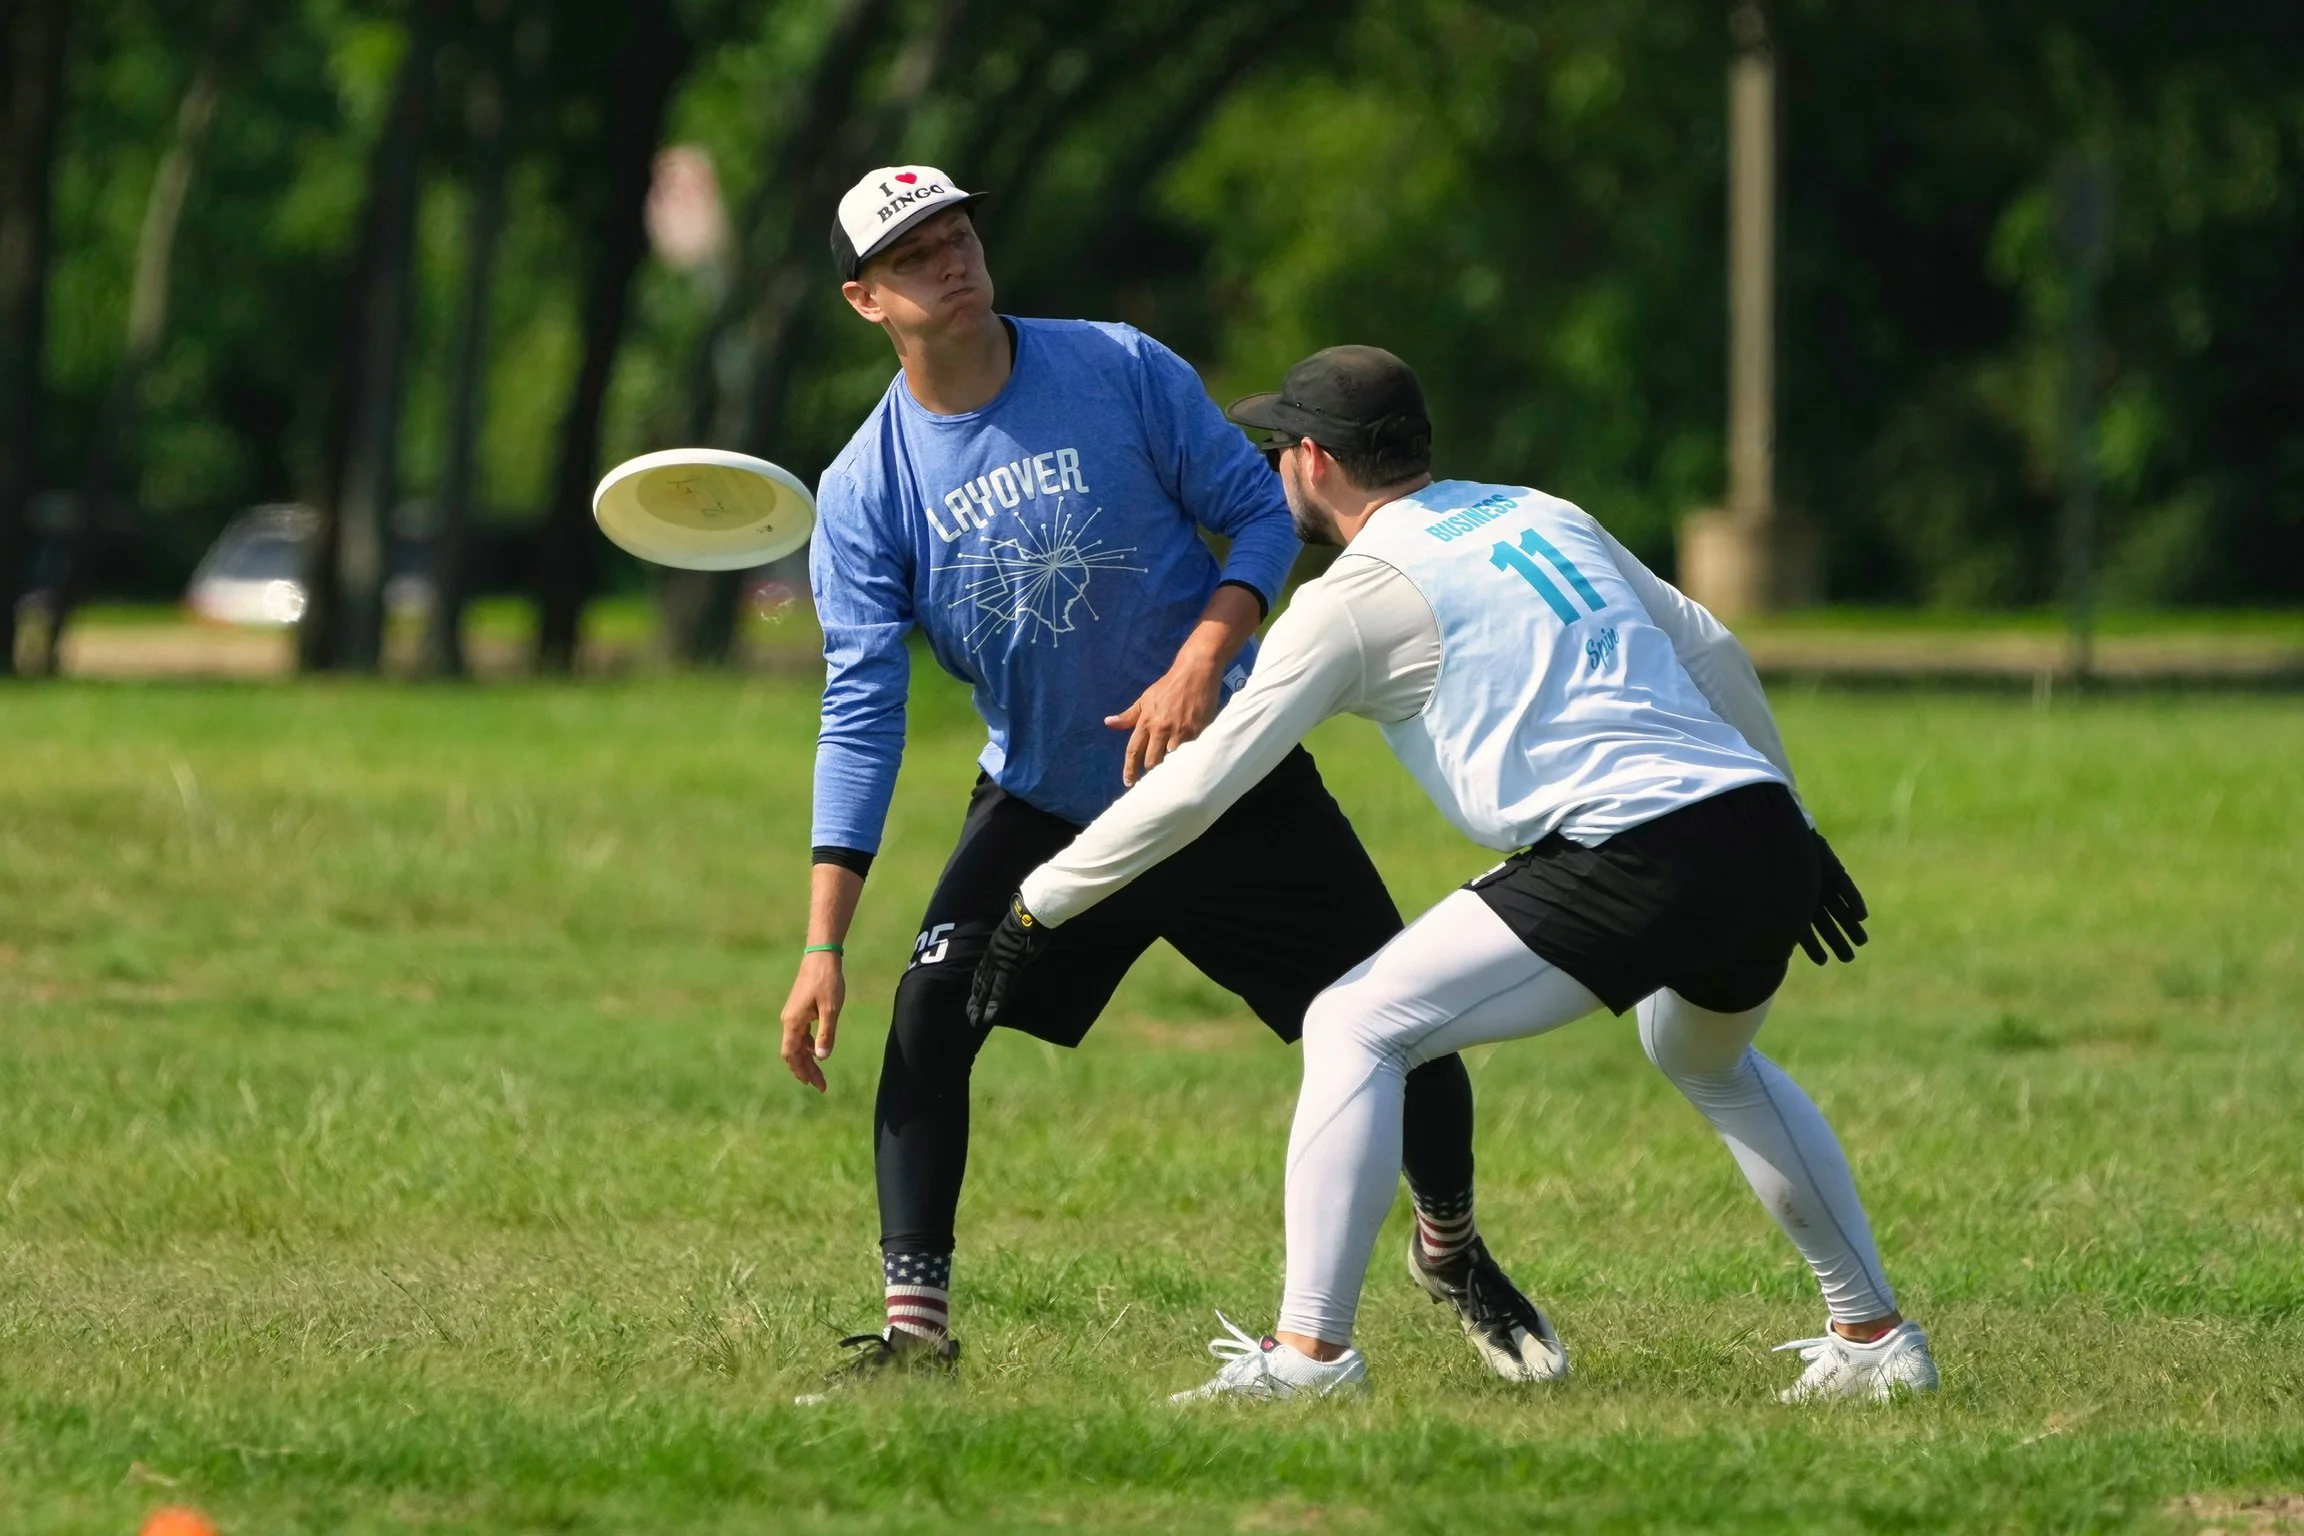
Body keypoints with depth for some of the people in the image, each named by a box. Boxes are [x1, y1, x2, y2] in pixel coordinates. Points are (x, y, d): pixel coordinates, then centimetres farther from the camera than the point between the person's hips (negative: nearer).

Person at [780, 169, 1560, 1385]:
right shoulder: (864, 491, -10)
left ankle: (1452, 1252, 28)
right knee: (930, 1011, -22)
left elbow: (1261, 515, -5)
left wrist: (1199, 663, -24)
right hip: (1040, 805, 0)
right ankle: (915, 1323, -14)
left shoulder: (1121, 372, -11)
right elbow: (860, 717, -12)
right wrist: (823, 943, -20)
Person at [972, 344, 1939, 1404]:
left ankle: (1309, 1351, -10)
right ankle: (1875, 1343, 36)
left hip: (1637, 859, -8)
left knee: (1354, 1031, -1)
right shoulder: (1540, 516, 24)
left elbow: (1200, 786, 0)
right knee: (1710, 1062, 36)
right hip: (1766, 837, 8)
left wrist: (1040, 907, 7)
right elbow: (1713, 652, 26)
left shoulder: (1359, 594, 3)